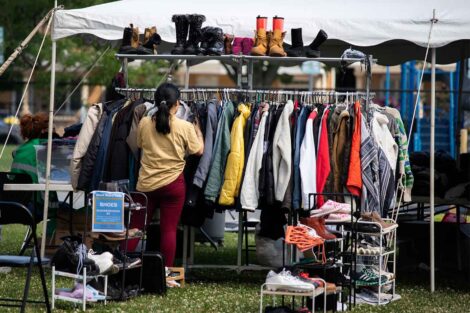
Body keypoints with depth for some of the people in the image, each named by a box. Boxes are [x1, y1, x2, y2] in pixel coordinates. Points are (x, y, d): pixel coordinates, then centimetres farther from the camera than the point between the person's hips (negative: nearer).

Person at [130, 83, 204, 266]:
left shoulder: (144, 123, -3)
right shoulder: (185, 127, -10)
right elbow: (199, 150, 2)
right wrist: (198, 129, 17)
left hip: (146, 184, 3)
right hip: (173, 183, -2)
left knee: (135, 227, 12)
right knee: (169, 230, 4)